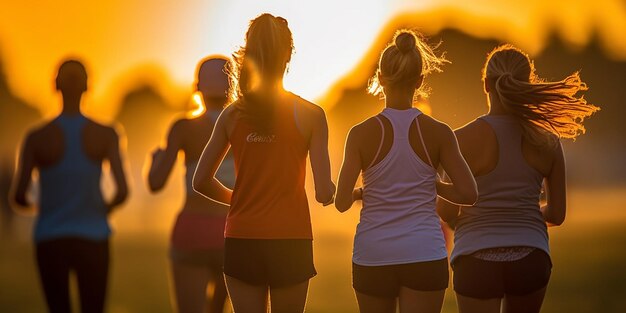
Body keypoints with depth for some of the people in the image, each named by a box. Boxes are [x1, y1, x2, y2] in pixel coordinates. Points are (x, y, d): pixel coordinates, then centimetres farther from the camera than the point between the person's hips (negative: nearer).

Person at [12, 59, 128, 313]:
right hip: (92, 240, 0)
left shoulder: (36, 138, -8)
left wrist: (28, 203, 15)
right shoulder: (106, 135, -7)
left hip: (50, 242, 0)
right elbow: (122, 191, -14)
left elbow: (19, 195, -11)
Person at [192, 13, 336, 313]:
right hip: (291, 242, -2)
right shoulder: (310, 114, -6)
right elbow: (324, 193, -8)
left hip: (241, 242, 2)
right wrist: (328, 191, 15)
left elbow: (201, 181, 6)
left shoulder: (232, 114, 2)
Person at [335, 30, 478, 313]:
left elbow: (342, 202, -7)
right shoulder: (438, 133, -4)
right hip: (424, 256, -1)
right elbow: (468, 193, -4)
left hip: (373, 256, 1)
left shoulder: (362, 134, -5)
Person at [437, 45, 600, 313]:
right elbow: (557, 214, 5)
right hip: (530, 259, 3)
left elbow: (447, 211, -7)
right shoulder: (548, 142, -1)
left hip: (478, 260, -3)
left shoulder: (465, 139, -10)